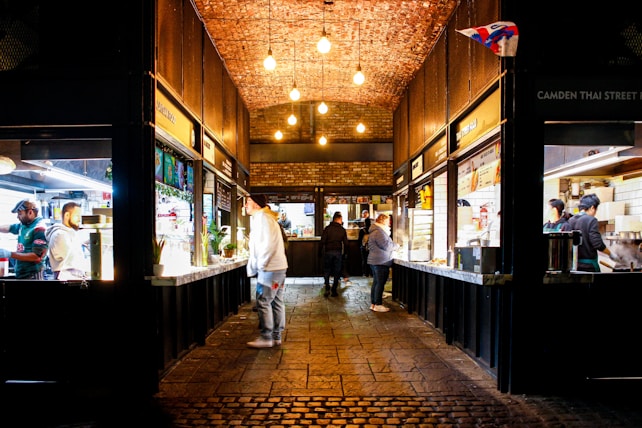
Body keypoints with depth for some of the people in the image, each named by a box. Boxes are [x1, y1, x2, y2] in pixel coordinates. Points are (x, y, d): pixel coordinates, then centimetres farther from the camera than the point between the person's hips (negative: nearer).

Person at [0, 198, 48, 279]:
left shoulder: (39, 229, -18)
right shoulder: (23, 225, 7)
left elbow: (37, 256, -24)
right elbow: (9, 228, 31)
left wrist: (10, 254, -21)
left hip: (33, 276, -8)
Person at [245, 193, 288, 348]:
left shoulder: (262, 217, -10)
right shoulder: (262, 217, 22)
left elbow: (269, 243, -20)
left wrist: (261, 264, -13)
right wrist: (253, 267, 15)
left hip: (270, 268, -10)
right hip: (279, 266, 10)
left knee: (263, 302, -5)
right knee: (277, 302, 11)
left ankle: (266, 338, 2)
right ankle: (276, 336, 17)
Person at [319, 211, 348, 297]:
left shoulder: (327, 228, -3)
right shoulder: (343, 230, 3)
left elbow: (322, 241, -6)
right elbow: (346, 243, 5)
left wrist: (320, 252, 0)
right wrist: (345, 253, 16)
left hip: (328, 252, -1)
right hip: (338, 252, 1)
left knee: (326, 271, 9)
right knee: (337, 272, 8)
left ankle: (327, 289, -5)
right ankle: (334, 291, 9)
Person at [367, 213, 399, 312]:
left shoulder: (375, 231, 18)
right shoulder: (379, 232, -17)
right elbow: (387, 245, -21)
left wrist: (393, 245, 13)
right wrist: (396, 245, -4)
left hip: (375, 261, 11)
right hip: (381, 262, -11)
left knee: (376, 283, 13)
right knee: (380, 283, -4)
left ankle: (373, 304, 18)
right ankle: (378, 305, 1)